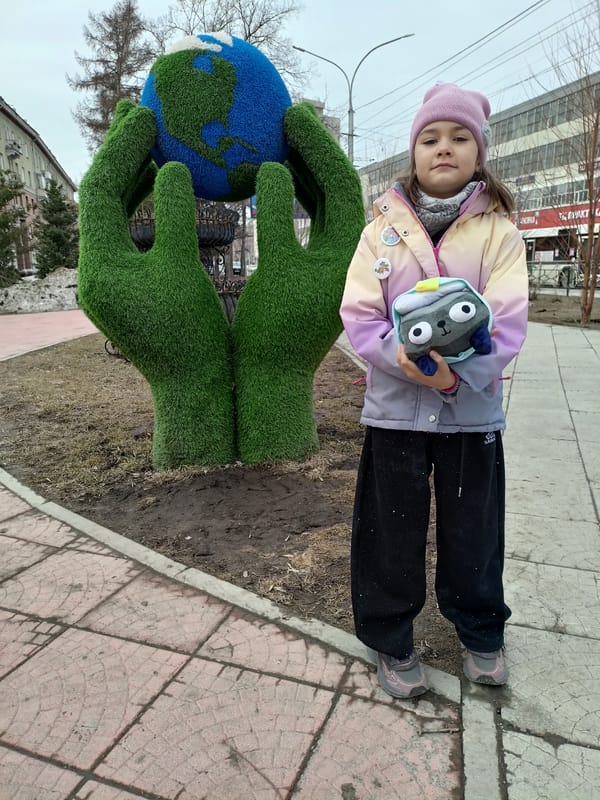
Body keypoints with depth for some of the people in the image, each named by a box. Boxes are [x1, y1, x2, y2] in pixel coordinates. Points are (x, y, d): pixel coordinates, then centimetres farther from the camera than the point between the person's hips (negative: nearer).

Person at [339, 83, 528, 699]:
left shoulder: (499, 232, 1)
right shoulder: (383, 228, 3)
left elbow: (507, 323, -9)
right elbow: (358, 314, -5)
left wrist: (457, 374, -26)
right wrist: (404, 358, -23)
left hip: (473, 410, 0)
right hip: (394, 408, 0)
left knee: (473, 530, 14)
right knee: (391, 531, 9)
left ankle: (481, 634, 40)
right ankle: (390, 641, 31)